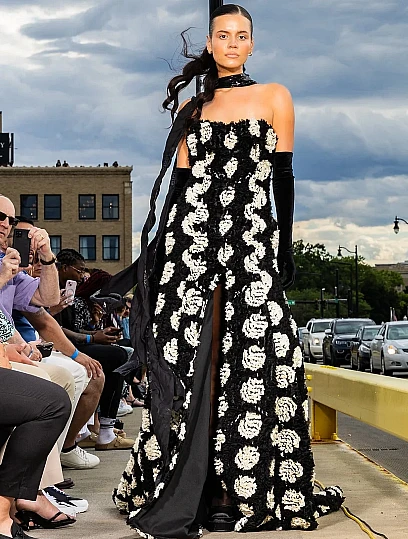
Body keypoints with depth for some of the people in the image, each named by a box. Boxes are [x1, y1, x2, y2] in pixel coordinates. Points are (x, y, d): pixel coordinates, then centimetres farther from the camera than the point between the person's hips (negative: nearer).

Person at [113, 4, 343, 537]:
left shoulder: (273, 97, 8)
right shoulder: (190, 106, 15)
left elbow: (282, 177, 3)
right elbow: (179, 181, 13)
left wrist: (285, 247, -2)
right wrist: (157, 248, 8)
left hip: (251, 238, -2)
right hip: (191, 237, 2)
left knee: (251, 358, -7)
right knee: (190, 357, 0)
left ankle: (244, 488, 1)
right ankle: (183, 489, 8)